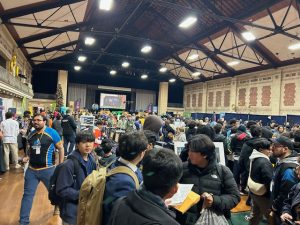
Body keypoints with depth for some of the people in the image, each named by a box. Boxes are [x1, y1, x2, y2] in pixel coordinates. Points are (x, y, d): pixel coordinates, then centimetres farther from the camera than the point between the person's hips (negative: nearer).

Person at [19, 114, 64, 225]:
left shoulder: (52, 133, -11)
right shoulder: (31, 134, 5)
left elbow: (61, 148, -6)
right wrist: (27, 157, 1)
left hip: (47, 169, -4)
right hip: (31, 169, 4)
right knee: (27, 194, 8)